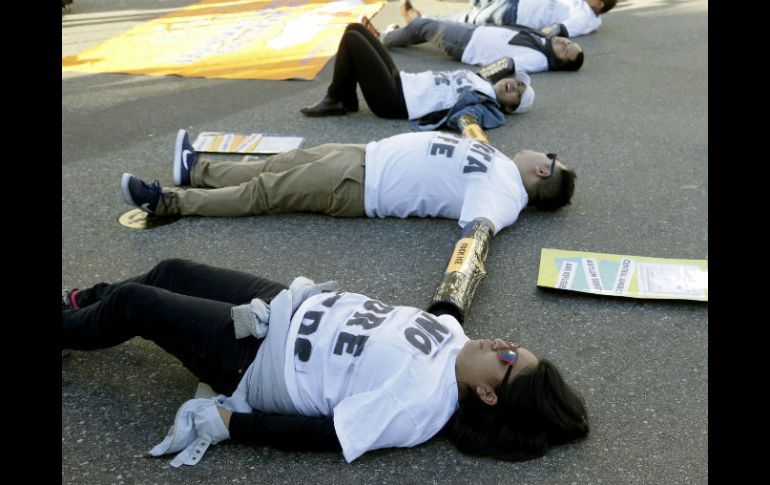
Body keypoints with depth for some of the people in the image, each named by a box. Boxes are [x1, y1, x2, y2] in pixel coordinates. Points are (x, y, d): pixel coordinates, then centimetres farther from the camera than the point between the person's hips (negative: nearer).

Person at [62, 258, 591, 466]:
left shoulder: (418, 404, -31)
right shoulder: (452, 335, -9)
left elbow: (322, 434, -29)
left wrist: (224, 423, -25)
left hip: (252, 357, -7)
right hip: (293, 304, 8)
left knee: (131, 303, 3)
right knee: (170, 272, 20)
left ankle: (70, 327, 36)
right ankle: (85, 302, 49)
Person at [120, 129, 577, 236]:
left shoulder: (503, 194, -20)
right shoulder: (500, 163, 8)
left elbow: (477, 225, -42)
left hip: (359, 185, -8)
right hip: (366, 155, 8)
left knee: (265, 191, -4)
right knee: (284, 162, 15)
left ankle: (167, 202, 7)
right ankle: (197, 169, 32)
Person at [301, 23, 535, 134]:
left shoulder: (487, 106, -12)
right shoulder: (482, 82, 13)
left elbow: (464, 117, -32)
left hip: (393, 100, -9)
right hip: (401, 80, 9)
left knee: (352, 39, -17)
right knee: (355, 29, 10)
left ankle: (333, 102, 0)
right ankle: (347, 101, 13)